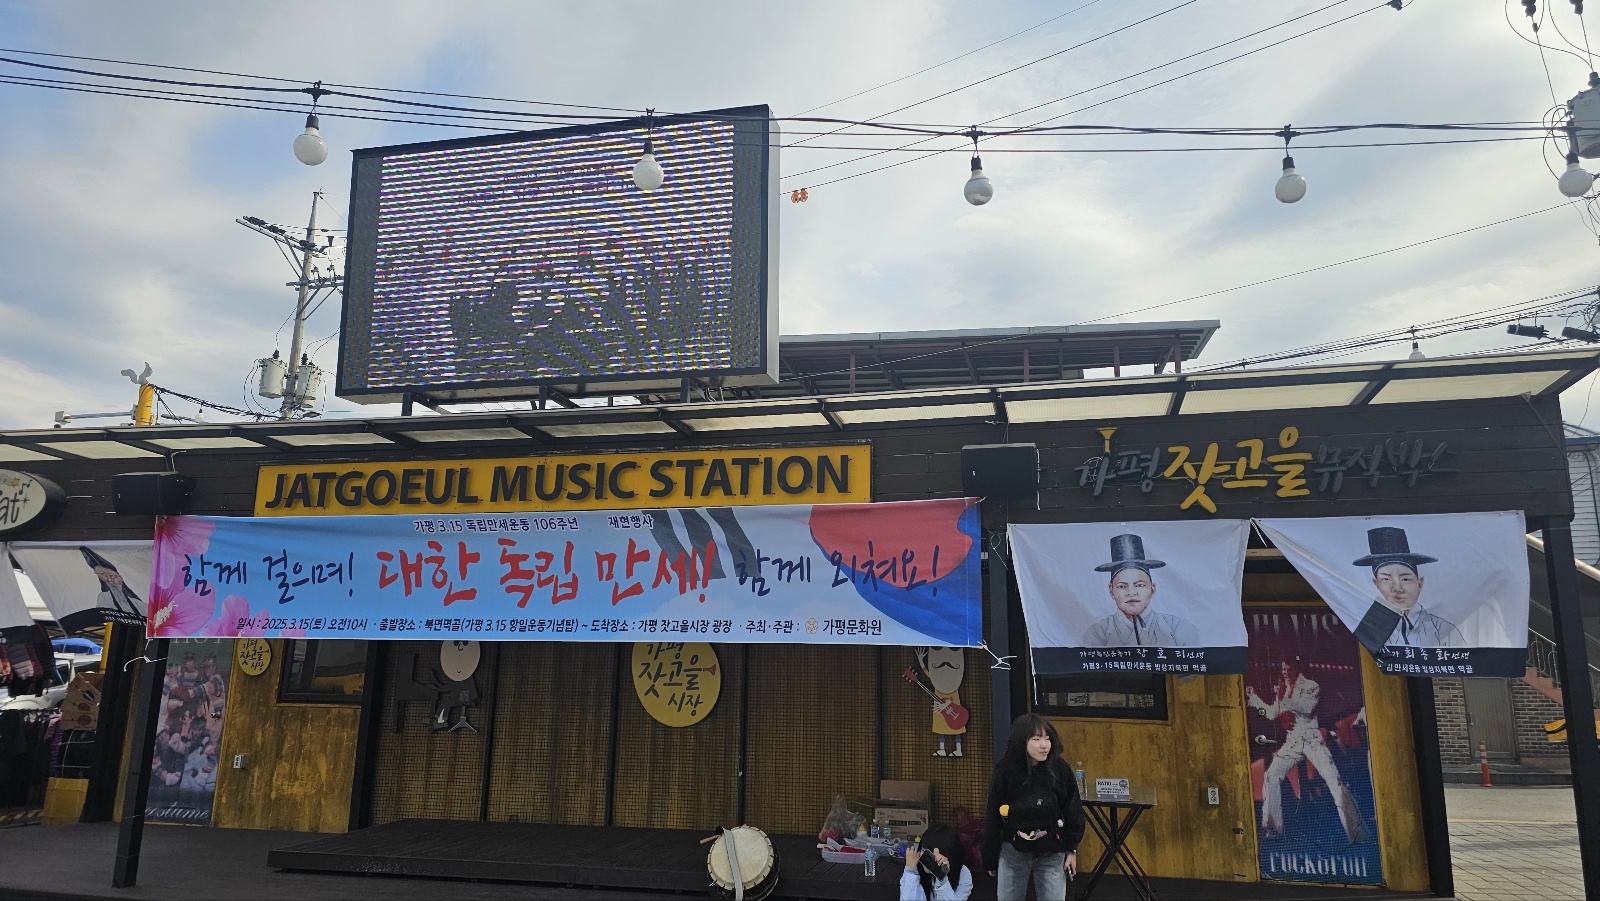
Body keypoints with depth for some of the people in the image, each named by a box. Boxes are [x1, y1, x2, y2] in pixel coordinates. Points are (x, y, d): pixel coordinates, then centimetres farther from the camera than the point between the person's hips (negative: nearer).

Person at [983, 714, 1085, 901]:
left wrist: (1072, 849, 3)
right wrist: (990, 860, 1)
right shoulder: (1005, 772, -11)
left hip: (1052, 854, 0)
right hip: (1013, 853, 0)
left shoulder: (1060, 769, -9)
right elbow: (993, 817, -3)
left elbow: (1073, 810, 2)